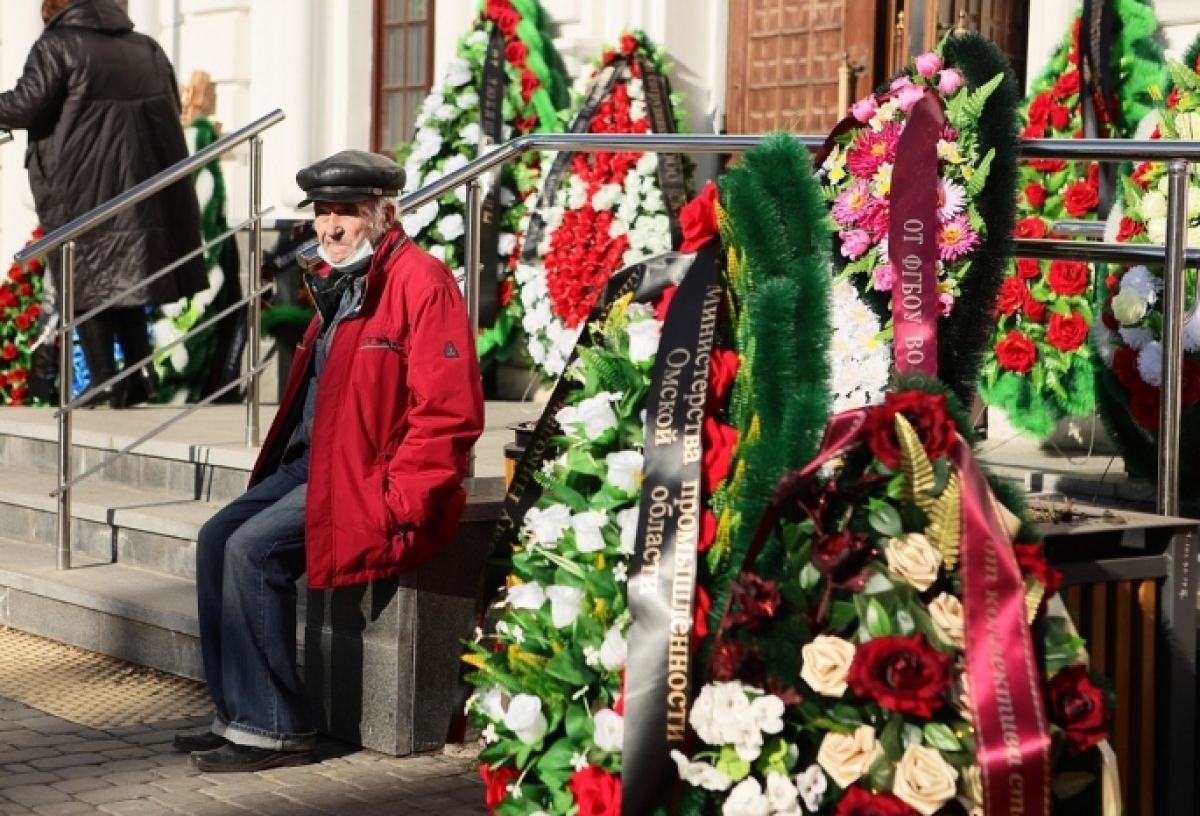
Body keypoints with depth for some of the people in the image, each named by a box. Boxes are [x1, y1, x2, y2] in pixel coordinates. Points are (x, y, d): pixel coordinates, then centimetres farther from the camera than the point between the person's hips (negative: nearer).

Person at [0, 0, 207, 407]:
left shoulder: (56, 47, -6)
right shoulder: (147, 48, 13)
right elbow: (172, 108, 17)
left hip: (81, 192, -6)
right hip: (140, 187, 6)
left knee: (86, 283, 2)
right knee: (125, 278, 18)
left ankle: (105, 382, -1)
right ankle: (141, 370, 10)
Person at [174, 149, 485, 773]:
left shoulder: (420, 282, -14)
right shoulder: (337, 283, 16)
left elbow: (449, 413, -19)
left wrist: (395, 499, -21)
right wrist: (283, 463, 10)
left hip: (373, 478, -10)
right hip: (313, 463, 10)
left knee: (253, 550, -21)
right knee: (216, 539, -2)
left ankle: (275, 729, -11)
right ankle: (236, 715, 3)